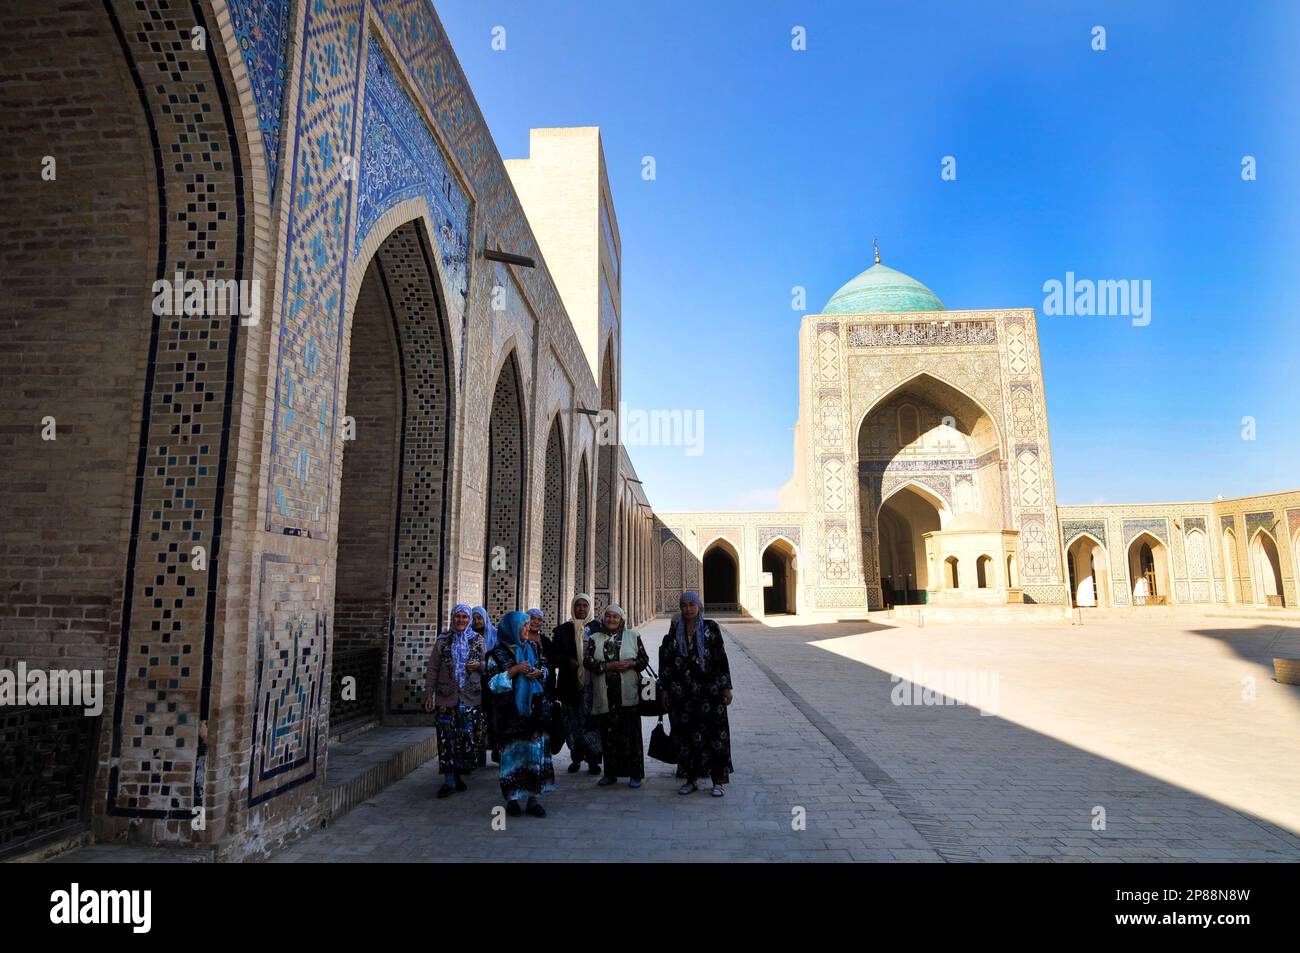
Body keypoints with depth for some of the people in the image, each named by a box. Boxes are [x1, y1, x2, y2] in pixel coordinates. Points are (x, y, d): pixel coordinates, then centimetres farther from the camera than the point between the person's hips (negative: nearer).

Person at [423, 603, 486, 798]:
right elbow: (432, 669, 6)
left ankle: (460, 775, 19)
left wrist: (478, 665, -9)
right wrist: (429, 694, 1)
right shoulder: (442, 640, 6)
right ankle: (449, 780, 7)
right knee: (447, 738, -2)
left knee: (468, 737, 1)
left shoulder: (478, 640, 7)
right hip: (446, 697, 0)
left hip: (471, 697, 1)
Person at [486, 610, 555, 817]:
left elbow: (544, 668, 17)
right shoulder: (497, 653, -4)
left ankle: (533, 798, 8)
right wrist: (514, 671, -17)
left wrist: (539, 673, -5)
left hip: (533, 705, 3)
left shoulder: (534, 647, 8)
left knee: (535, 749, 0)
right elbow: (492, 683, -7)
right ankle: (512, 798, 14)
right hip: (509, 710, -3)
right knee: (512, 752, 1)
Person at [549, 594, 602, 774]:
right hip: (570, 684, 1)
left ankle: (593, 759, 5)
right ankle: (576, 757, 19)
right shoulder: (562, 630, 8)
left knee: (592, 721, -3)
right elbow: (553, 654, 4)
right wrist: (568, 660, -12)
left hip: (592, 683, -1)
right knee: (572, 723, 5)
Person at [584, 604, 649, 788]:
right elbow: (587, 661, 0)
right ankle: (610, 773, 17)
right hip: (605, 695, 1)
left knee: (631, 733, -2)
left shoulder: (632, 635, 9)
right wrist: (609, 666, -12)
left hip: (628, 694, -1)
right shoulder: (595, 638, 11)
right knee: (608, 734, 4)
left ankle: (635, 774, 6)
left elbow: (644, 659, 9)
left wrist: (631, 664, -11)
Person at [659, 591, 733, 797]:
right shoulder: (675, 630, 6)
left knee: (714, 732, -1)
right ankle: (689, 779, 18)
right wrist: (664, 689, 5)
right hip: (681, 691, 2)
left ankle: (718, 781, 9)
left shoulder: (710, 627, 0)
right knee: (684, 734, 6)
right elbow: (666, 660, 8)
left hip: (709, 689, -2)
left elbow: (721, 657, 0)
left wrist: (726, 687, -3)